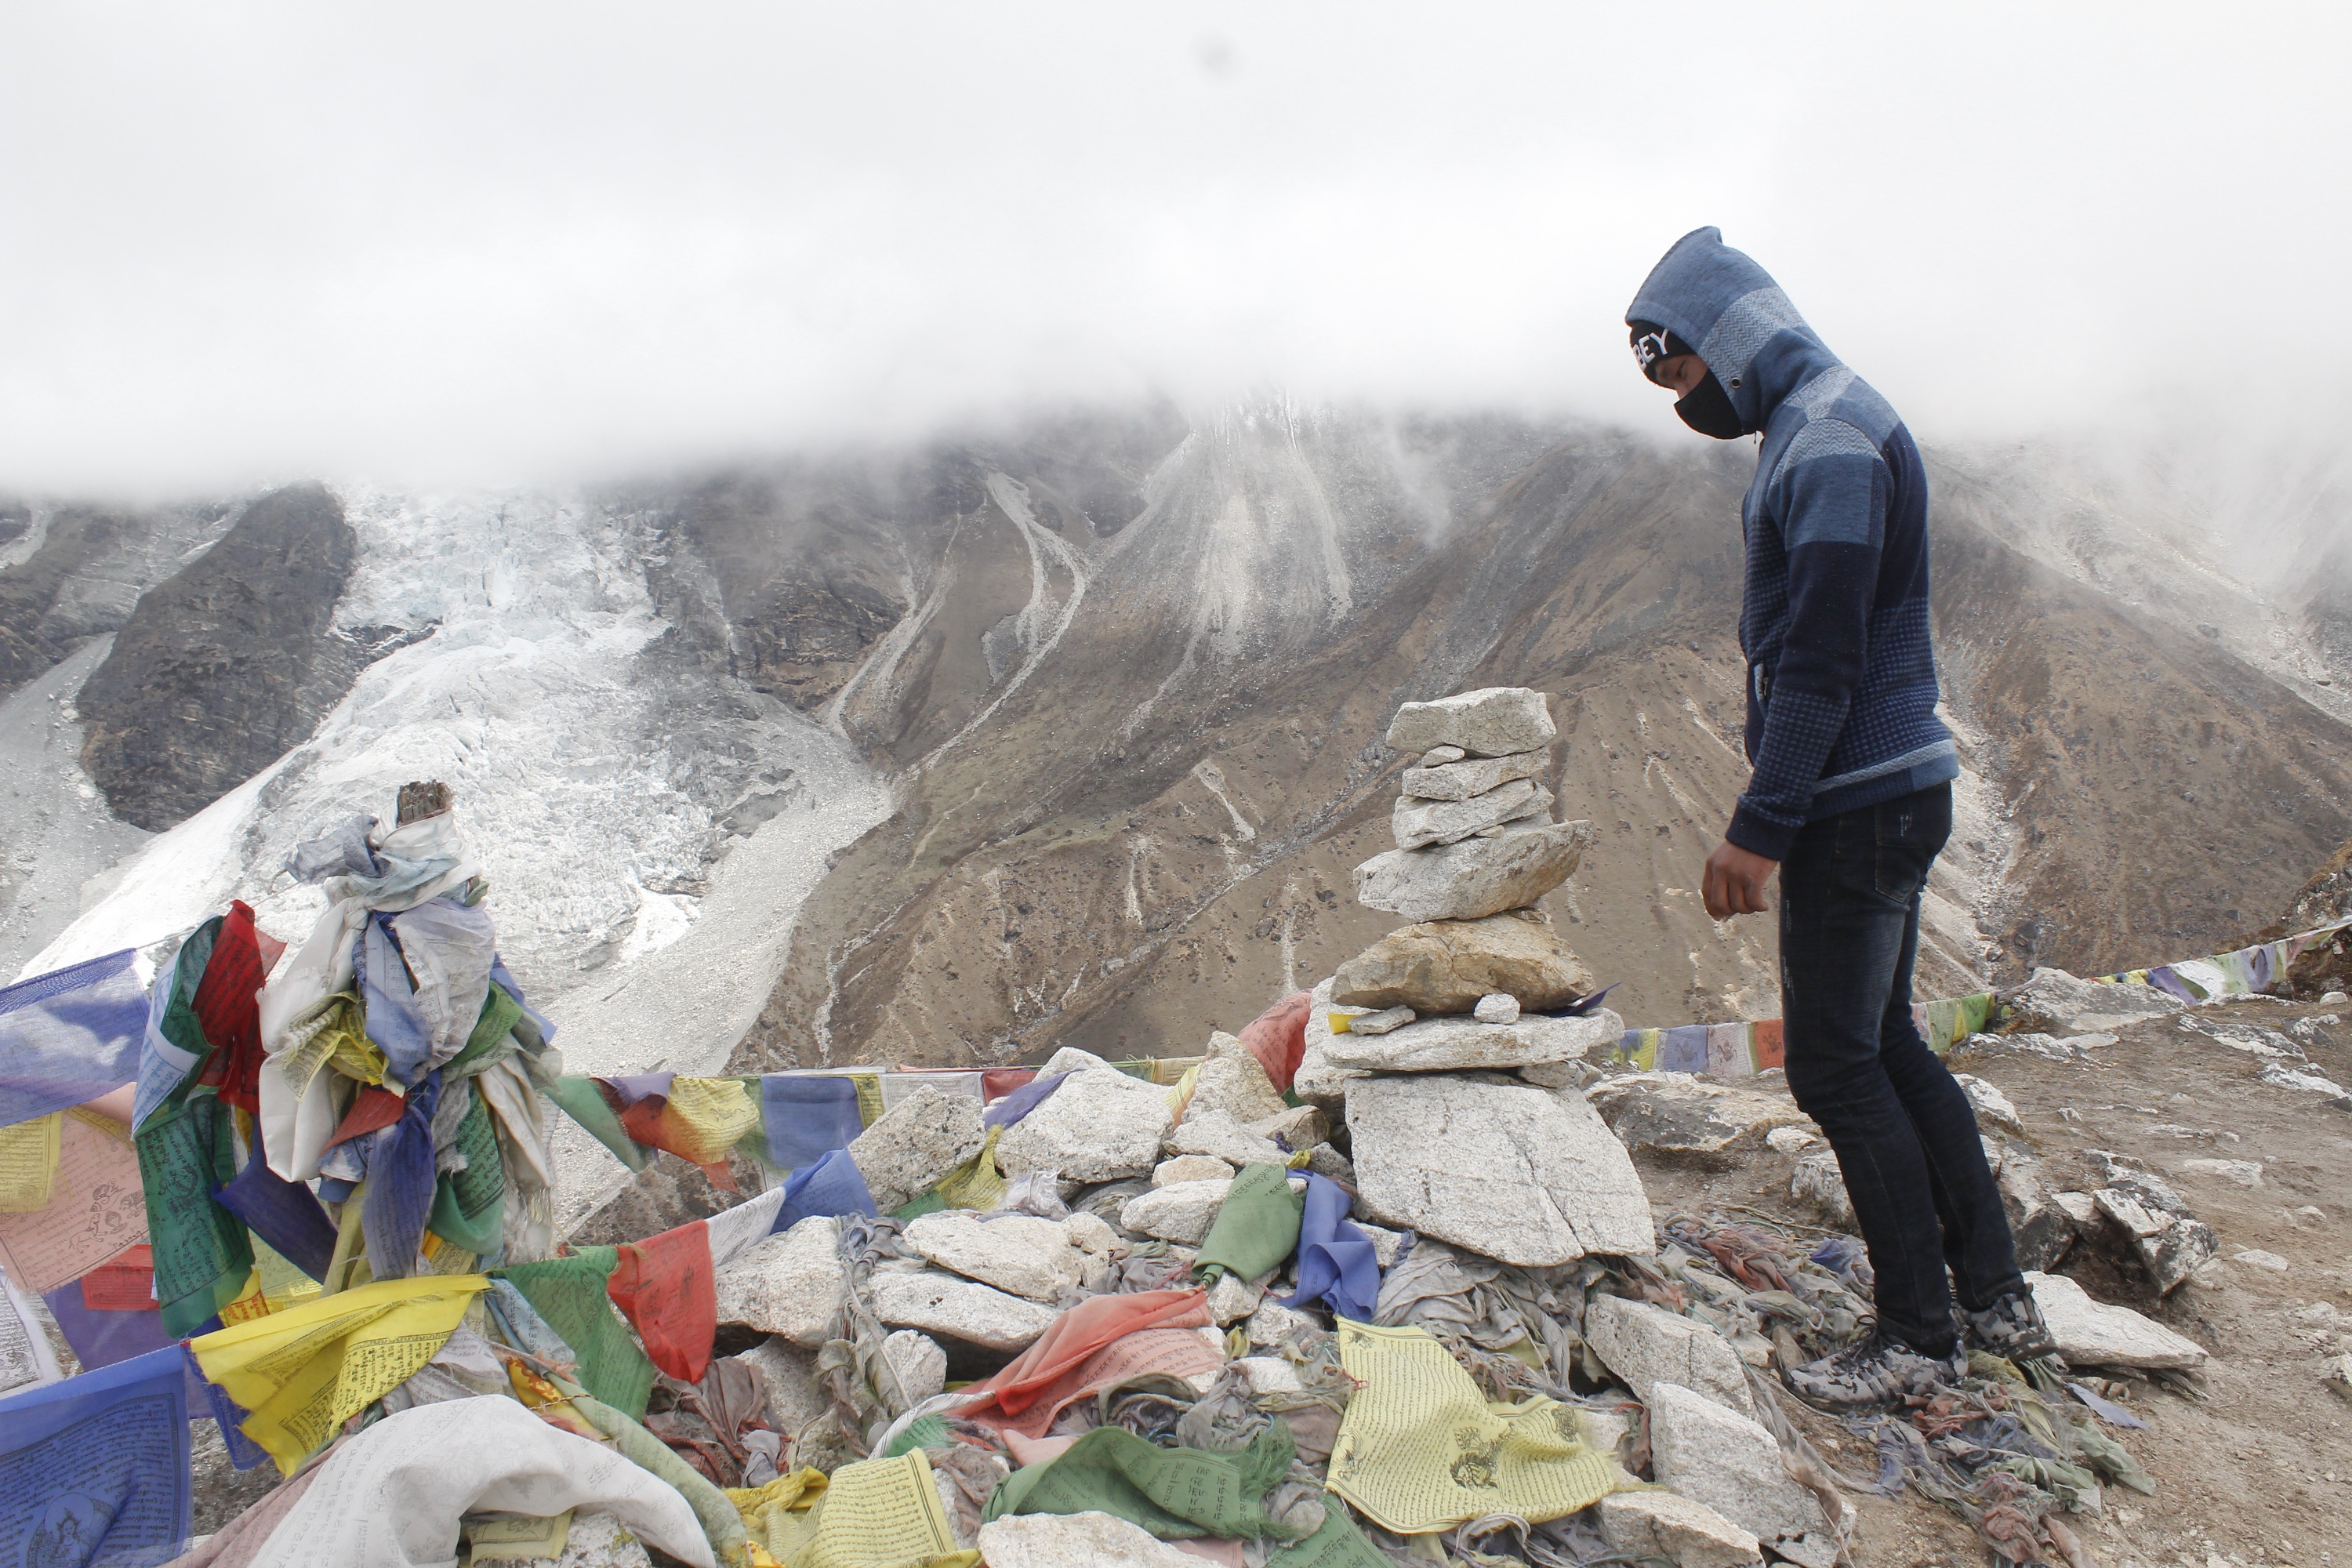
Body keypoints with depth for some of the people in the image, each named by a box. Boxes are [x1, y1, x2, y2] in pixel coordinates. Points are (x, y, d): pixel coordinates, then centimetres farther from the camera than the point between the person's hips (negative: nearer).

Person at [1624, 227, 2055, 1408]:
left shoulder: (1831, 446, -17)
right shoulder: (1812, 430, 15)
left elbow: (1820, 664, -23)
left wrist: (1759, 828, -22)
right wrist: (1776, 810, 18)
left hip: (1863, 803, -10)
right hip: (1881, 791, 10)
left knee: (1835, 1066, -1)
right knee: (1885, 1044, 17)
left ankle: (1920, 1334, 14)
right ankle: (1997, 1297, 29)